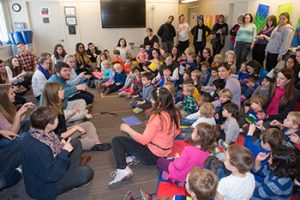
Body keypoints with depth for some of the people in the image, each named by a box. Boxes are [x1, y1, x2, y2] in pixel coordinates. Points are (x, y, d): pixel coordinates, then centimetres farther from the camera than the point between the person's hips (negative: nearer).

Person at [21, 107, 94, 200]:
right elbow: (51, 176, -31)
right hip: (42, 188, -8)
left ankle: (74, 170, 7)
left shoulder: (39, 133, -12)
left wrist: (61, 146, -10)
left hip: (49, 168, 8)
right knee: (86, 172, -21)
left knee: (75, 142, 8)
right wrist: (64, 152, -26)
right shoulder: (36, 148, -38)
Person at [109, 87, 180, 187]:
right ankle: (133, 156, 7)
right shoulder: (174, 113, -5)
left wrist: (128, 129, -14)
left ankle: (122, 170, -12)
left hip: (152, 155, -8)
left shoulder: (157, 117, -28)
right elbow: (176, 132, 9)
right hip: (164, 151, 9)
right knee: (132, 137, 25)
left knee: (116, 141, -4)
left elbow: (143, 140, -25)